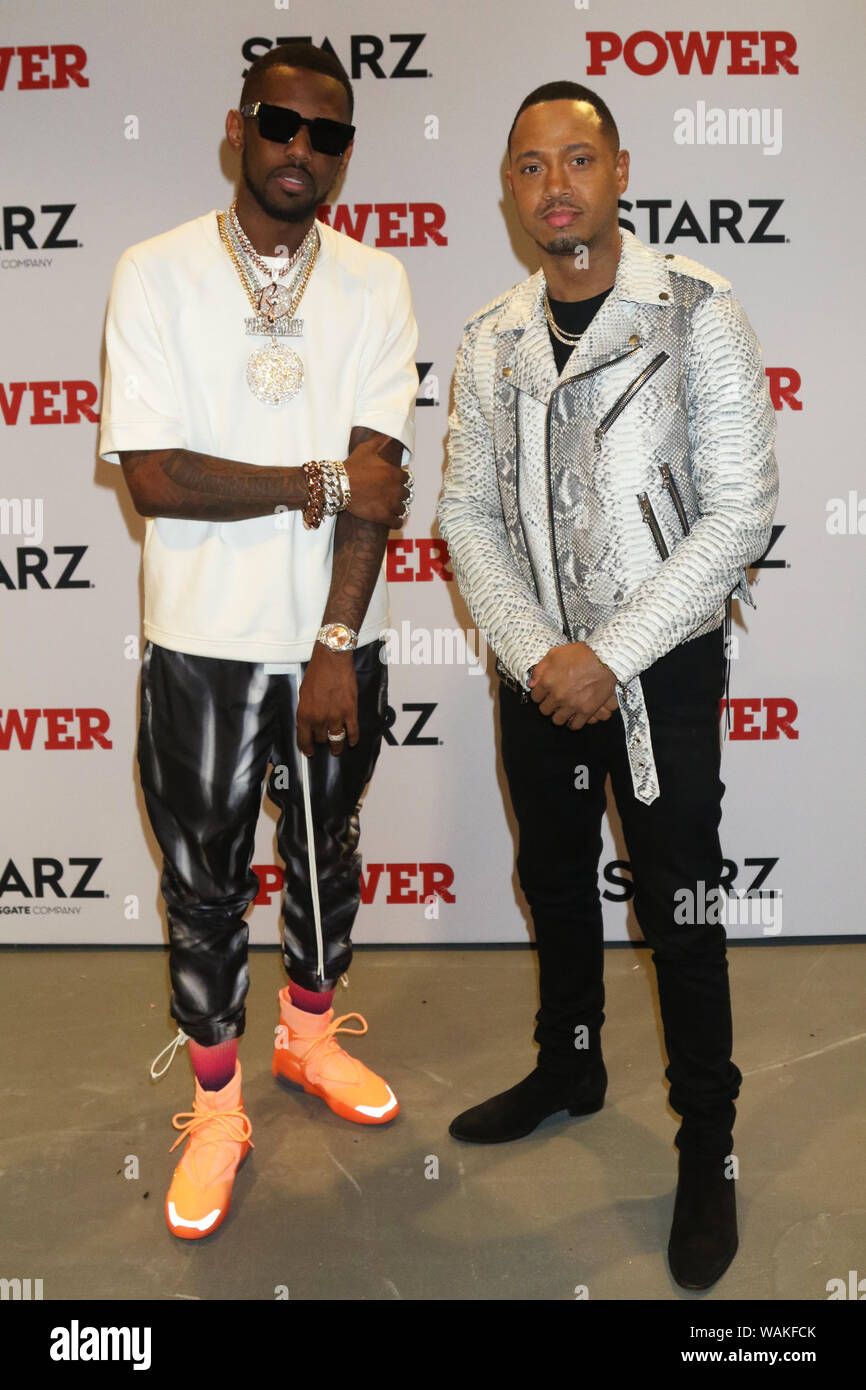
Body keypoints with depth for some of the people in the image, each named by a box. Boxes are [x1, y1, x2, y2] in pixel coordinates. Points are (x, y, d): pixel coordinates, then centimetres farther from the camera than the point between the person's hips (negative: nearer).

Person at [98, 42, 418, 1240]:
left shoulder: (376, 283, 0)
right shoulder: (155, 275, -5)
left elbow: (380, 482, -8)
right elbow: (153, 476, -14)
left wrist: (337, 647, -14)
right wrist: (323, 481, -13)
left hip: (337, 640, 3)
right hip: (205, 643, -2)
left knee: (328, 854, 18)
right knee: (205, 881, 10)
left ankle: (310, 1038, 44)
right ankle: (216, 1109, 30)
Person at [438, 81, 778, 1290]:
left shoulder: (698, 316, -9)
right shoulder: (490, 342, 3)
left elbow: (738, 516, -13)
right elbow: (468, 514, 3)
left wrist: (609, 656, -17)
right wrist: (534, 652, -10)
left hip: (662, 666, -4)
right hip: (538, 668, 5)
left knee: (679, 909, 4)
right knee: (555, 879, 18)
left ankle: (708, 1146, 23)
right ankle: (569, 1066, 42)